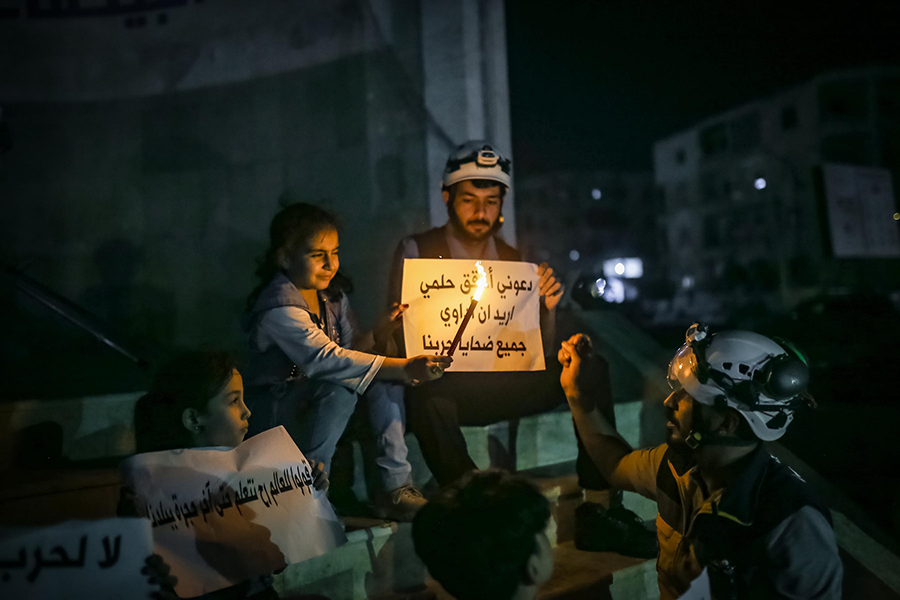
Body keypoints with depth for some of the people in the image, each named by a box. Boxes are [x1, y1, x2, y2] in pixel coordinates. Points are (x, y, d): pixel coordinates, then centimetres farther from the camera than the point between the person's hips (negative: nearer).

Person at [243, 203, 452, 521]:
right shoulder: (279, 307, -24)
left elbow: (352, 348, 3)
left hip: (317, 399, 8)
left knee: (383, 380, -12)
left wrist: (381, 332, -20)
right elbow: (325, 359, -37)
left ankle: (395, 488, -10)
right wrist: (403, 368, -45)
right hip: (274, 408, -8)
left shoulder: (332, 296, 4)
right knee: (341, 386, -32)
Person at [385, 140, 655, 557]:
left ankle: (597, 512, -16)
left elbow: (538, 351, 9)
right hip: (441, 386, -4)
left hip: (501, 388, 4)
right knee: (425, 398, -38)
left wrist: (547, 308, -12)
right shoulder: (416, 252, 2)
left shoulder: (513, 260, 13)